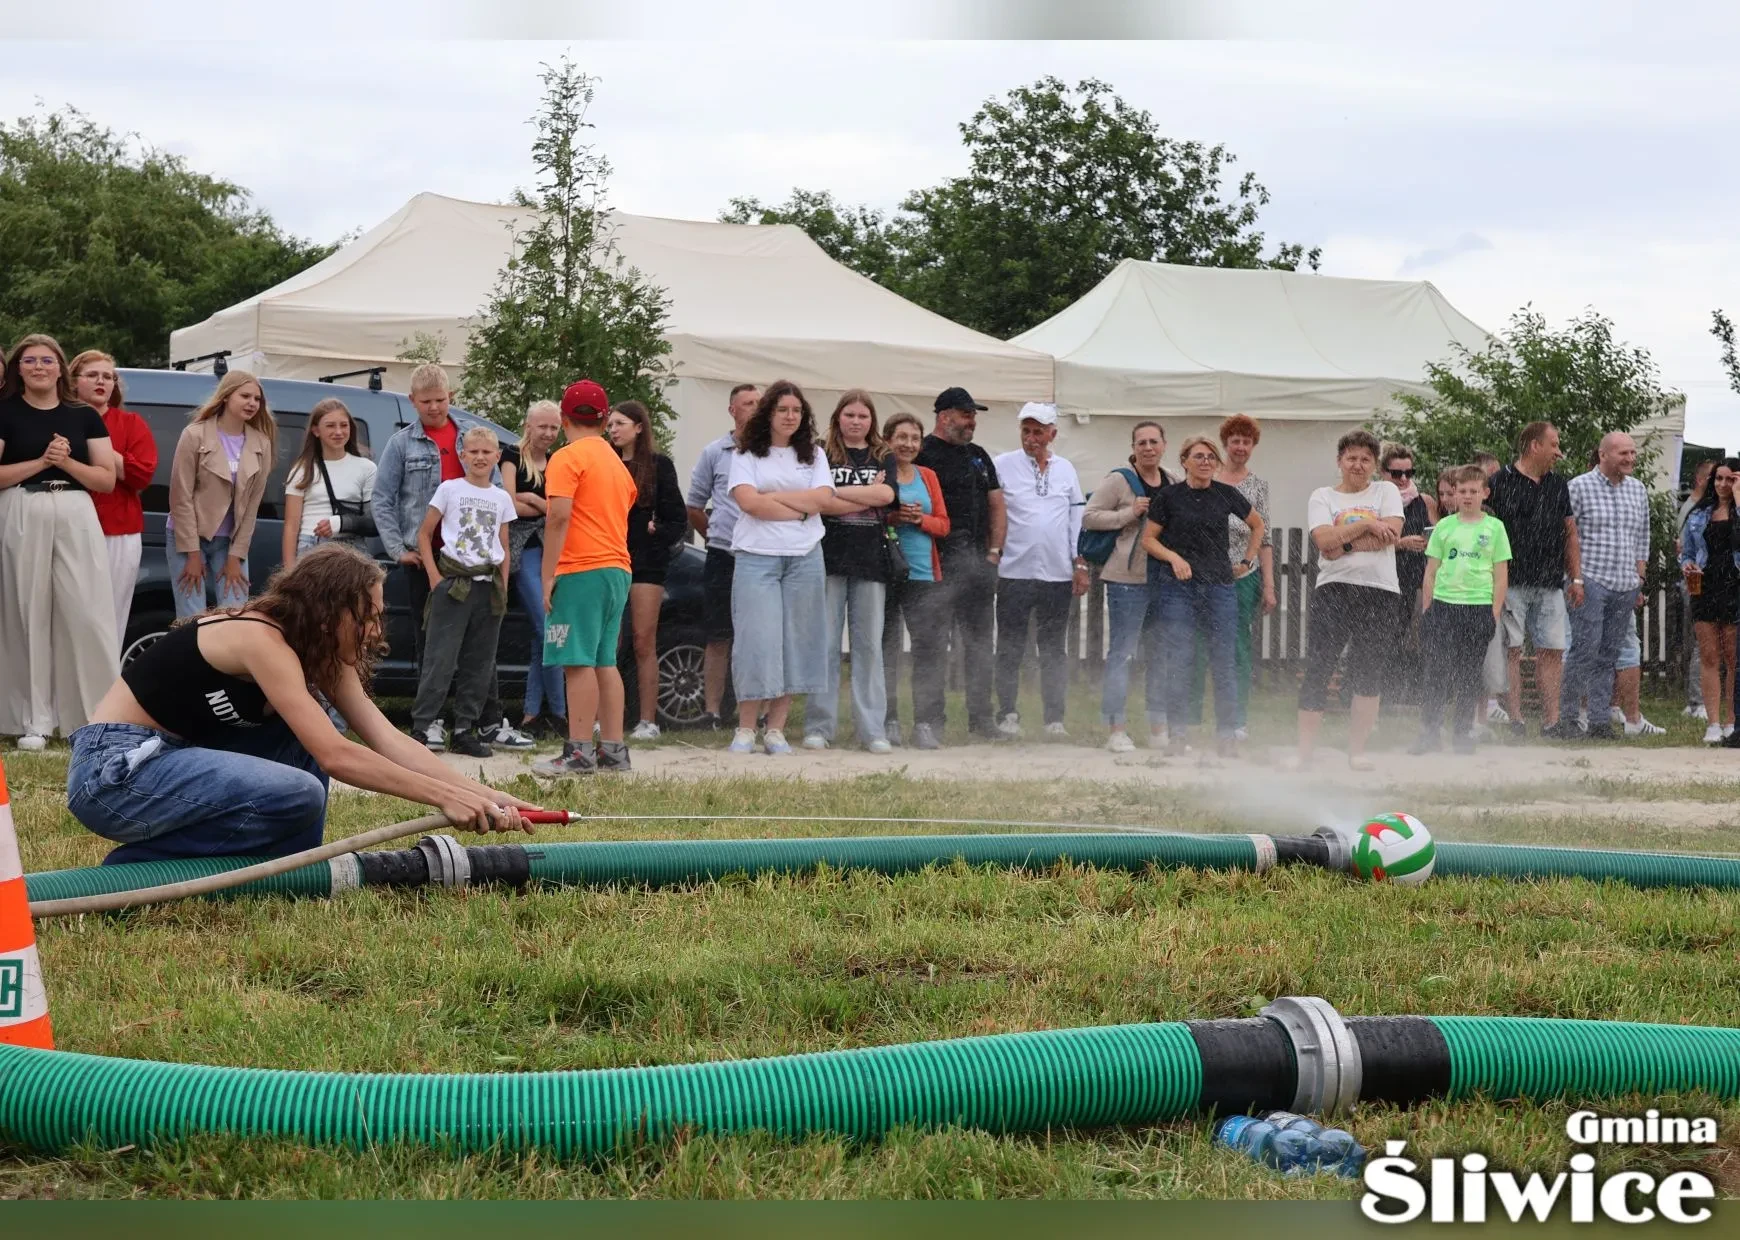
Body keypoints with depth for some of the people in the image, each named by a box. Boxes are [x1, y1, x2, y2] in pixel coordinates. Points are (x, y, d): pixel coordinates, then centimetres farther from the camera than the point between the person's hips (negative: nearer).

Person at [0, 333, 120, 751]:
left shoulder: (85, 416, 11)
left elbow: (107, 480, 7)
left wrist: (67, 462, -9)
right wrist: (41, 461, -12)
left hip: (76, 518, 2)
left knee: (87, 615, -4)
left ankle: (96, 715, -1)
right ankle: (34, 721, 1)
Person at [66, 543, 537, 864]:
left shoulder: (318, 652, 7)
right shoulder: (260, 638, -20)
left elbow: (389, 740, 0)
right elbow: (335, 756, -27)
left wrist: (482, 794, -10)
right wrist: (443, 796, -26)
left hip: (170, 758, 10)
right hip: (113, 772, -10)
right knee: (299, 796, -25)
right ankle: (135, 867, -14)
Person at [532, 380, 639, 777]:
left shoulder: (568, 458, -7)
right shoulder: (616, 462, 20)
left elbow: (558, 516, -17)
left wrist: (548, 575, -16)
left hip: (581, 570, -8)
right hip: (617, 569, 8)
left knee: (579, 662, -9)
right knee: (604, 662, 12)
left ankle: (579, 752, -13)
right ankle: (613, 750, 11)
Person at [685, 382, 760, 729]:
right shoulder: (714, 453, 7)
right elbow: (694, 506, 14)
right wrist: (716, 538, 12)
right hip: (723, 558, 0)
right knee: (719, 638, 2)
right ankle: (711, 711, 6)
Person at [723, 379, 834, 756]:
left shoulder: (813, 455, 15)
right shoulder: (747, 455, 6)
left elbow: (822, 498, -1)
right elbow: (747, 501, -9)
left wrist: (771, 497, -6)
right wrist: (799, 509, -7)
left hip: (805, 557, 3)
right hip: (756, 556, -3)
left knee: (795, 641, 1)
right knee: (757, 640, -9)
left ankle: (776, 729, 6)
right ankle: (745, 729, -2)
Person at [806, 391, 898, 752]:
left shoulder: (882, 458, 13)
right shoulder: (823, 455, 6)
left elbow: (886, 494, -6)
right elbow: (820, 503, -8)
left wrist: (838, 492, -7)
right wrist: (867, 497, -7)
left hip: (871, 560, 2)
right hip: (830, 557, -2)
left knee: (870, 644, 3)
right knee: (825, 643, -4)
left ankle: (873, 729, 5)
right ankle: (819, 726, 1)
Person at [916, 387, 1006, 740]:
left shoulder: (979, 457, 18)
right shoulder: (923, 454, -5)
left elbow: (996, 507, 20)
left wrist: (994, 552, 8)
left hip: (979, 564, 7)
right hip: (939, 565, -7)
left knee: (979, 644, 9)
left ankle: (981, 717, 14)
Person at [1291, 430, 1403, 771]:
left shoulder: (1386, 491, 11)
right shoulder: (1322, 497, 9)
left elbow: (1391, 534, -7)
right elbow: (1324, 540, -8)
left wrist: (1344, 543, -9)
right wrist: (1367, 525, -8)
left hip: (1380, 592, 1)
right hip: (1334, 589, -1)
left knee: (1370, 675, 3)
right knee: (1318, 670, -5)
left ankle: (1357, 750, 13)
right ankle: (1304, 752, -2)